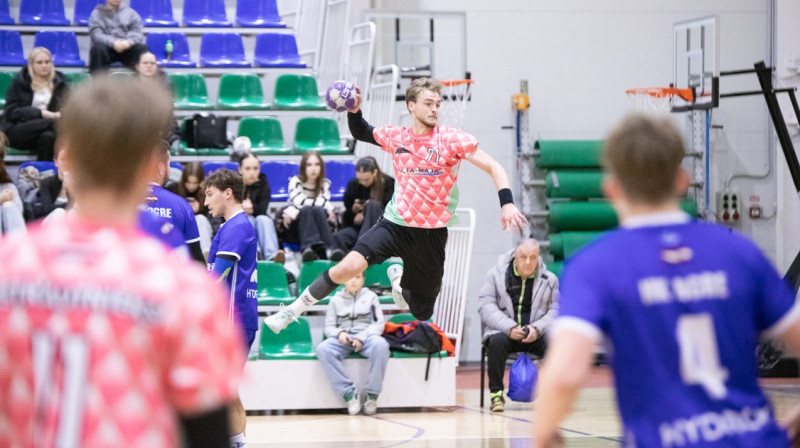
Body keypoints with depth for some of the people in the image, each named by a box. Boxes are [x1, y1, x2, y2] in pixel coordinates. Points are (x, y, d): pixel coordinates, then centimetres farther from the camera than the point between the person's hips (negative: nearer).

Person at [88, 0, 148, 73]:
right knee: (97, 49, -35)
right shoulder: (97, 13, 10)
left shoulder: (130, 12, 16)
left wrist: (129, 42, -22)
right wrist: (112, 43, -26)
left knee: (142, 49, -29)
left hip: (128, 48, 1)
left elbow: (138, 32, 2)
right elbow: (96, 34, -6)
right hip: (107, 47, -1)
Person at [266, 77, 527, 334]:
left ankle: (398, 278, 44)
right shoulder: (396, 137, 3)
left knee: (421, 313, 9)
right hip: (395, 224, 1)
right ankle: (293, 310, -9)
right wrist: (354, 111, 1)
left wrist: (507, 203, -25)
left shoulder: (451, 139, -8)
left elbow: (493, 168, -9)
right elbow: (362, 133, 22)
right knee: (350, 266, -25)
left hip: (432, 234, -1)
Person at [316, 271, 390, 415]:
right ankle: (348, 393, -32)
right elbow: (329, 326, 13)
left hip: (366, 337, -1)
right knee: (322, 349, -32)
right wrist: (339, 333, -11)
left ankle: (372, 393, -27)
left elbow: (378, 324, 6)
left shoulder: (370, 297, 14)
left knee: (380, 344, -38)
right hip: (342, 339, 1)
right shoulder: (336, 300, 17)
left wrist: (362, 337, -12)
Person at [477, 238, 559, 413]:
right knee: (497, 341, -35)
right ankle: (496, 394, -22)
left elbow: (555, 311, 3)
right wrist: (509, 327, -19)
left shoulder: (549, 279, 8)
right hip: (504, 332, -1)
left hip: (536, 335, 1)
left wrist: (537, 328, -17)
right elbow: (486, 306, -5)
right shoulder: (496, 274, 3)